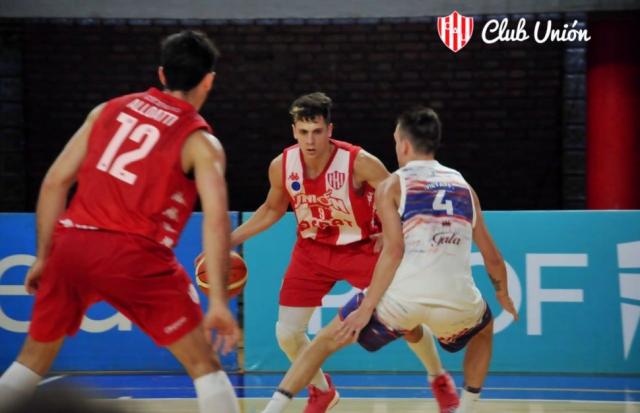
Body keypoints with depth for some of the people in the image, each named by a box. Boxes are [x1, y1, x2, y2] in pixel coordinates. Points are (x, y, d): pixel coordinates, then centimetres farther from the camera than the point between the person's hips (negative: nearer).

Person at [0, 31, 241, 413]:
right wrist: (219, 302, -13)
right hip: (133, 255, -4)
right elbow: (216, 217, -11)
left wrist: (43, 256, 20)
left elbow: (55, 182, 13)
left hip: (71, 243, 5)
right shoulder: (201, 142, 4)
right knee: (204, 364, 6)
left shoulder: (110, 109, 16)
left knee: (33, 360, 23)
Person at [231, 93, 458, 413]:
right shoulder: (281, 166, -16)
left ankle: (439, 380, 28)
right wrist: (231, 239, 2)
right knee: (286, 333, -4)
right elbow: (272, 209, 5)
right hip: (312, 251, 3)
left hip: (362, 248, -3)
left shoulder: (359, 162, -27)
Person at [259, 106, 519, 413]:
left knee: (325, 341, 17)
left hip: (402, 297, -2)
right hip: (457, 301, 2)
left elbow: (394, 250, -6)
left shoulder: (392, 186, 9)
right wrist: (503, 295, 43)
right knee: (483, 331, 38)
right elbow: (493, 258, 24)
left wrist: (366, 309, -4)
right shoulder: (463, 186, 21)